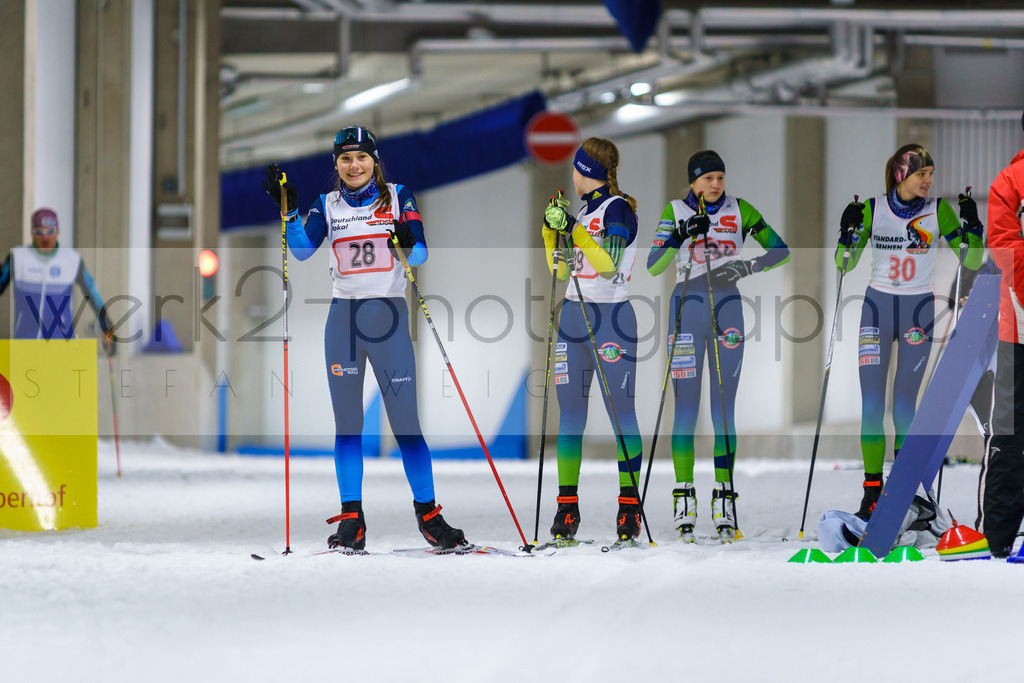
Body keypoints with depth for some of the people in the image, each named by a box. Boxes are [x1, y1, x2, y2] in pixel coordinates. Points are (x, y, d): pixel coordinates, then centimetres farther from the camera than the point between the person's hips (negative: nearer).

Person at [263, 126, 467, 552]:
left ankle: (428, 514, 4)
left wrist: (408, 243, -25)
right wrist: (287, 210, -17)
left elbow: (420, 255, -4)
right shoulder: (328, 205, 9)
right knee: (347, 422, 3)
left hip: (389, 314, -2)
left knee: (405, 420, -4)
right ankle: (351, 520, 6)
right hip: (343, 317, 2)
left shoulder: (398, 197, 4)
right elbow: (302, 249, -4)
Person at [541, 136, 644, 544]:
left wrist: (575, 230, -19)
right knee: (570, 414, 5)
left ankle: (629, 511, -4)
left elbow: (609, 265, -19)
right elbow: (561, 269, 19)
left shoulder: (618, 209, -8)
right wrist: (551, 230, 7)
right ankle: (567, 507, 7)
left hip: (611, 316, -8)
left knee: (621, 411, -7)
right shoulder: (582, 211, 15)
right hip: (573, 315, 8)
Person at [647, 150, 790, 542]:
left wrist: (748, 267, -11)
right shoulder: (675, 212, 1)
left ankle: (724, 500, 1)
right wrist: (681, 236, -22)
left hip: (728, 310, 1)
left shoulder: (740, 211, 5)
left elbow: (780, 250, 6)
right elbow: (653, 266, -7)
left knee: (724, 408, 0)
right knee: (686, 406, -4)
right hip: (687, 309, -1)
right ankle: (684, 502, -1)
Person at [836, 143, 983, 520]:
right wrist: (848, 233, -14)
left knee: (904, 406, -2)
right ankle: (872, 489, 3)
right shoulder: (872, 209, 0)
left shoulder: (938, 210, -1)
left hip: (919, 311, -1)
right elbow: (845, 264, 3)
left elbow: (972, 261, -1)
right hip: (877, 308, 1)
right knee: (871, 405, -4)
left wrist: (972, 226, -16)